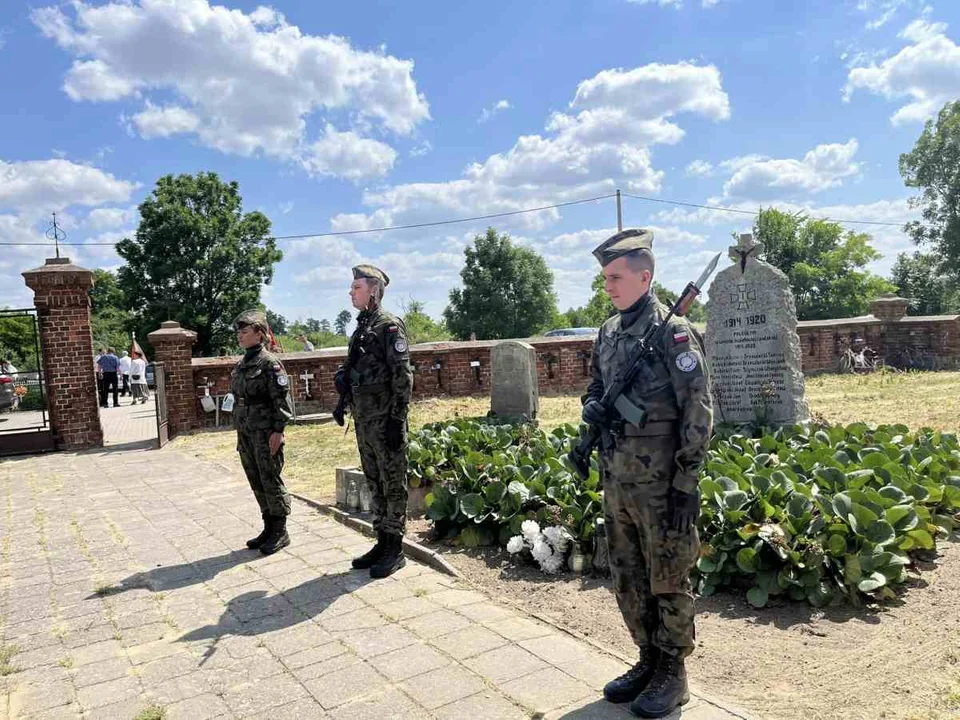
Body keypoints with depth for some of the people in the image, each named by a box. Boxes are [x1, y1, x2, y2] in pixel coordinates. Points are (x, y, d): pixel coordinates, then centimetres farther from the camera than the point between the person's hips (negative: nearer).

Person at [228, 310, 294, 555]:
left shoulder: (269, 362, -12)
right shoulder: (241, 363, 13)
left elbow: (281, 399, -15)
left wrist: (278, 431, -19)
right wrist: (240, 429, 18)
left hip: (265, 433, -8)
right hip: (246, 433, 8)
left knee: (271, 481, 0)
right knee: (256, 482, 13)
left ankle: (280, 532, 11)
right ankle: (269, 528, 25)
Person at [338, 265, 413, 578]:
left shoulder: (389, 325, -10)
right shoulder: (361, 327, 15)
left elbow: (403, 375, -16)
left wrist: (398, 419, -19)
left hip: (385, 419, -9)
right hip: (363, 418, 9)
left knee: (392, 484, 0)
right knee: (374, 483, 14)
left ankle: (395, 550, 9)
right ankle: (382, 542, 24)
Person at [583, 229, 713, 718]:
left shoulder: (671, 332, -12)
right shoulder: (607, 332, 8)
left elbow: (698, 411, -14)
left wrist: (686, 484, -16)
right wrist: (592, 408, -5)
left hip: (659, 484, -7)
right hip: (616, 481, 7)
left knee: (668, 582, 8)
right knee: (627, 580, 17)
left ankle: (672, 676, 25)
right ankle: (648, 660, 35)